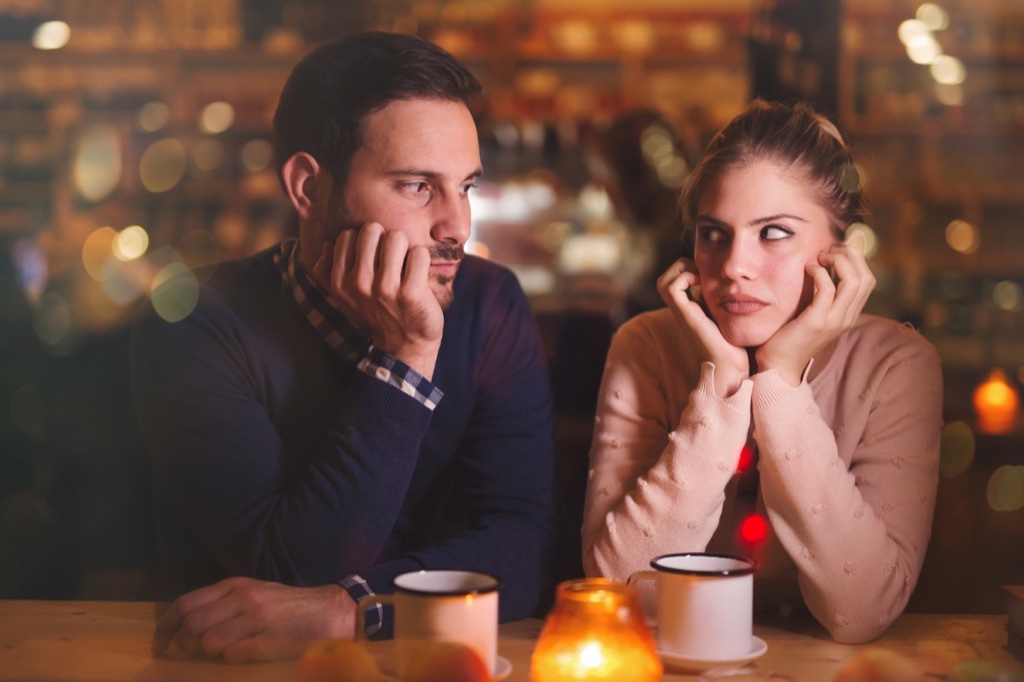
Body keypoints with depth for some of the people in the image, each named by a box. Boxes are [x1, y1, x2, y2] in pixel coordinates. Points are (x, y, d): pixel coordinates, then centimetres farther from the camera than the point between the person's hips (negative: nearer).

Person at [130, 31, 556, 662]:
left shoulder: (490, 306, -3)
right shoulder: (194, 331, -10)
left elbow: (523, 546, -11)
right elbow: (294, 573, -17)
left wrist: (345, 609, -26)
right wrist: (405, 358, -20)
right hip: (238, 662, -2)